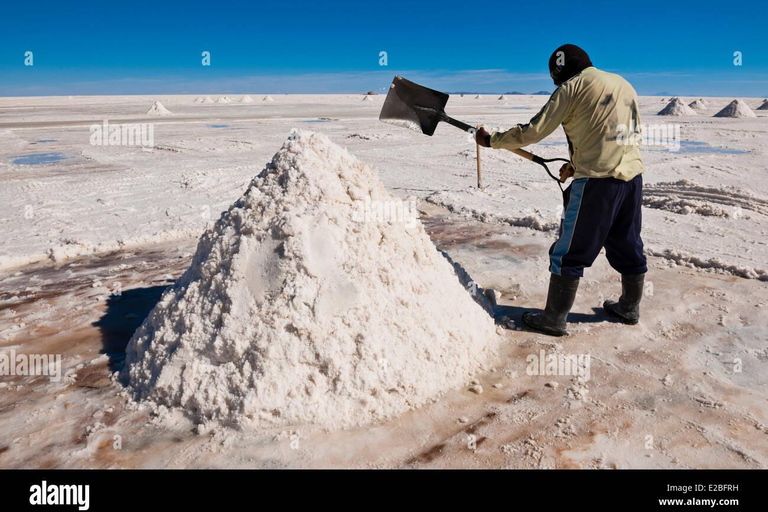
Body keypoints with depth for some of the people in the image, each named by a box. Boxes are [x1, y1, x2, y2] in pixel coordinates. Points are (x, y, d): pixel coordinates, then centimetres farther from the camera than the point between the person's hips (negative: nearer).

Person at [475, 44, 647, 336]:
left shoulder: (573, 86, -2)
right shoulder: (624, 85, 20)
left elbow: (533, 132, -5)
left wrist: (491, 140, 6)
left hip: (596, 181, -8)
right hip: (632, 175, 8)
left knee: (569, 252, 1)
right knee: (627, 246, 20)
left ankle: (554, 320, 8)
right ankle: (630, 308, 35)